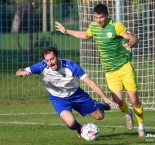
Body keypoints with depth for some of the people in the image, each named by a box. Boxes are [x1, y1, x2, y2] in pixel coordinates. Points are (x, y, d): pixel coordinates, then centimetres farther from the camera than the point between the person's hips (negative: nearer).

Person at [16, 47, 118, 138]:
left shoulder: (70, 66, -30)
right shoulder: (42, 67, -29)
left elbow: (89, 81, -27)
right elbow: (18, 72, -26)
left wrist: (105, 98, -32)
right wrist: (23, 72, -52)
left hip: (76, 94, 1)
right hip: (58, 98, 0)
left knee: (100, 116, 7)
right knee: (71, 122, -26)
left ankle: (99, 105, 46)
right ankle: (79, 129, 13)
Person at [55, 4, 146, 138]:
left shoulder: (116, 26, -14)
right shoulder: (93, 26, 2)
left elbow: (134, 38, -15)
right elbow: (85, 35, 25)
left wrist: (130, 45, -38)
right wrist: (66, 31, 29)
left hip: (125, 66, -3)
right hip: (110, 71, 3)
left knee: (134, 100, -5)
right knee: (118, 101, -9)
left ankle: (141, 126, 17)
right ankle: (127, 113, 27)